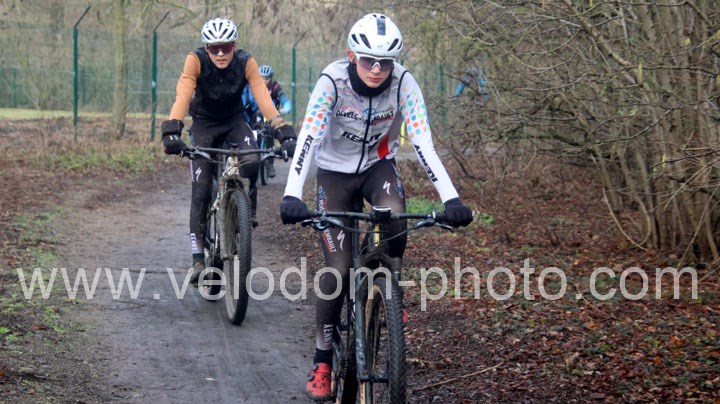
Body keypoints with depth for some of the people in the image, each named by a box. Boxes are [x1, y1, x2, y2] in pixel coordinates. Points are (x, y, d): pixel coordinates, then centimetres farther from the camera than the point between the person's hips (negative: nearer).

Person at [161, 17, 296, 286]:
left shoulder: (246, 63, -21)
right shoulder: (196, 61, -25)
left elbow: (263, 98, -31)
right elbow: (183, 96, -37)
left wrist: (284, 133, -44)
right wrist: (172, 131, -53)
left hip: (235, 122, 1)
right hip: (204, 124, -1)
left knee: (251, 161, -31)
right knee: (201, 191, -12)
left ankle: (248, 210, -4)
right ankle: (198, 259, -8)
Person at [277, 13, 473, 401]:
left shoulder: (403, 84, -22)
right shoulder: (332, 81, -26)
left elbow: (423, 143, -27)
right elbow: (308, 139, -35)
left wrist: (450, 198, -39)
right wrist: (292, 195, -48)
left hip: (377, 166, 1)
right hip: (335, 172, -1)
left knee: (395, 220, -33)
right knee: (338, 269, -9)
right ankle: (322, 360, 7)